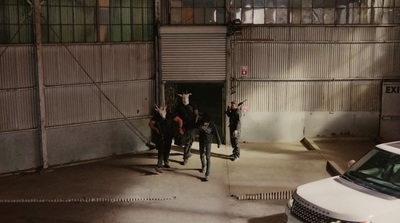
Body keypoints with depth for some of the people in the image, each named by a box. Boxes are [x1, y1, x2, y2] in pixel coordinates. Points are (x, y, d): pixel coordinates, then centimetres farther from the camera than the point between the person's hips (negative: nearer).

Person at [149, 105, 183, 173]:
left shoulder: (170, 116, -11)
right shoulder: (156, 116, -13)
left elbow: (180, 120, -5)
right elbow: (150, 124, -2)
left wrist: (180, 128, -17)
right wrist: (156, 129, -18)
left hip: (168, 136, 2)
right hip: (160, 136, -2)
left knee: (167, 150, 13)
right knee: (161, 150, -15)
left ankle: (166, 162, 38)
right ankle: (159, 166, -18)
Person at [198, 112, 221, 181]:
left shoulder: (212, 125, -18)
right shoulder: (201, 122, -12)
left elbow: (216, 134, -10)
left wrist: (218, 142, -3)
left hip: (208, 142, -3)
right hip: (201, 142, 3)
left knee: (208, 158, -8)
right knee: (201, 156, 19)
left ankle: (207, 174, -4)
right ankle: (203, 166, 48)